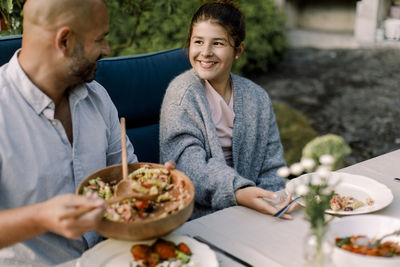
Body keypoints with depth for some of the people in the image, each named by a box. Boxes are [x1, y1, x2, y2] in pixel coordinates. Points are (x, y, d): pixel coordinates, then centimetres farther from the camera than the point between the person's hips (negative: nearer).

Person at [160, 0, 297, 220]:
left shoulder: (257, 97, 7)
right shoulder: (182, 92, -7)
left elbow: (271, 166, 9)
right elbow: (188, 162, -18)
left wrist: (272, 204, -9)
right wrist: (237, 192, -34)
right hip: (197, 216, -3)